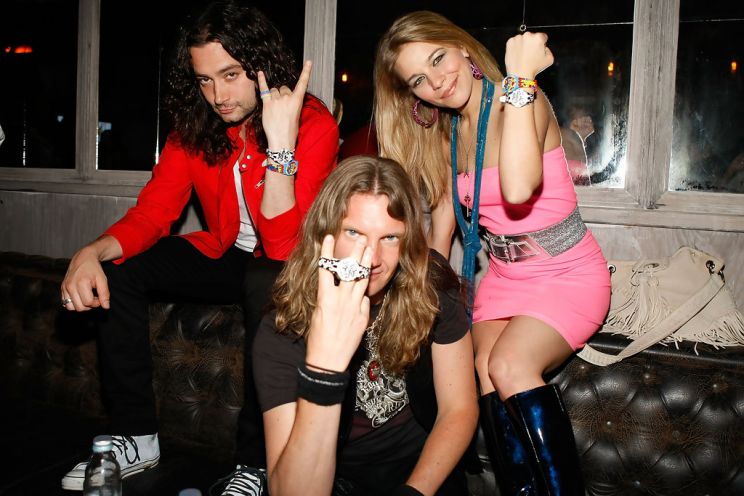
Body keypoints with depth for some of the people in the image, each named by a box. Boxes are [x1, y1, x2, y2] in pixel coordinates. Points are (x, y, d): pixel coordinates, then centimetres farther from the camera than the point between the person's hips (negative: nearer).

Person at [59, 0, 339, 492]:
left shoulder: (313, 124, -22)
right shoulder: (196, 124, -5)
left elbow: (283, 246, -31)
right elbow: (151, 213, -4)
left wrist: (279, 145, -40)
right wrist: (92, 252, -23)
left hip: (287, 265, -5)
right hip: (224, 256, 6)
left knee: (270, 282, -38)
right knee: (118, 268, -10)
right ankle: (136, 438, 0)